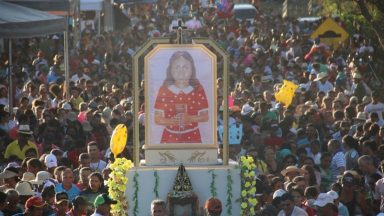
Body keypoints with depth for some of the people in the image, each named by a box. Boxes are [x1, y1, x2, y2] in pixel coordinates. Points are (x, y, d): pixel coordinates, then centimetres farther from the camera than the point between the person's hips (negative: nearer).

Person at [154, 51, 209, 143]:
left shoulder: (198, 90, -2)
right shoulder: (164, 91, -3)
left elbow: (205, 117, 1)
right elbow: (157, 118, -1)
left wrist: (190, 118, -19)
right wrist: (171, 121, -22)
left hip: (192, 138, 0)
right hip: (170, 138, 0)